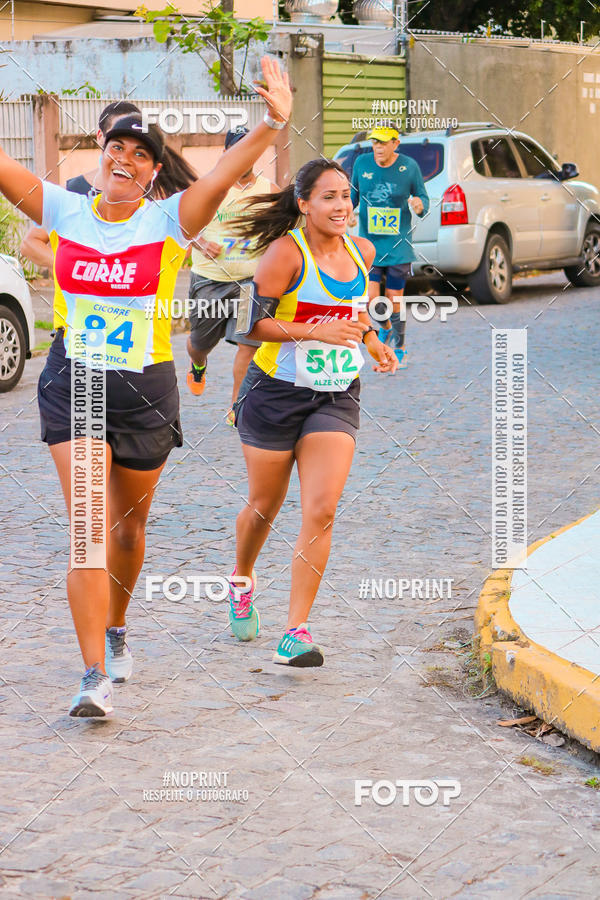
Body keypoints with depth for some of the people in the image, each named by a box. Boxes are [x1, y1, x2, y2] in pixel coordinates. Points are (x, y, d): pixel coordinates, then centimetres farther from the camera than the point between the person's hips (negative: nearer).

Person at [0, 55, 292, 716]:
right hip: (74, 387, -1)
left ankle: (115, 632, 44)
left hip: (146, 389, 1)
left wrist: (271, 123, -37)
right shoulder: (63, 211, 0)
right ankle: (95, 677, -10)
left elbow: (225, 173, -20)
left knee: (128, 529, 17)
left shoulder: (169, 220, -5)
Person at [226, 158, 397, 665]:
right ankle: (241, 581, 45)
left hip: (337, 397, 4)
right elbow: (253, 323, -16)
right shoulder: (287, 251, -14)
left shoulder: (362, 252, 5)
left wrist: (372, 342, 9)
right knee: (265, 506, 12)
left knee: (322, 510, -11)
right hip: (277, 394, -3)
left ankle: (296, 633, -9)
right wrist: (318, 332, -25)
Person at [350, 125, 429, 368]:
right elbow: (354, 195, 13)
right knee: (371, 297, -11)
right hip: (368, 242, 1)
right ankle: (385, 328, 22)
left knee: (394, 299, 3)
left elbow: (423, 197, 3)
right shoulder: (362, 163, -1)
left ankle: (400, 349, 22)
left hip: (398, 245, -1)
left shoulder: (409, 167, -6)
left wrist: (420, 205, -20)